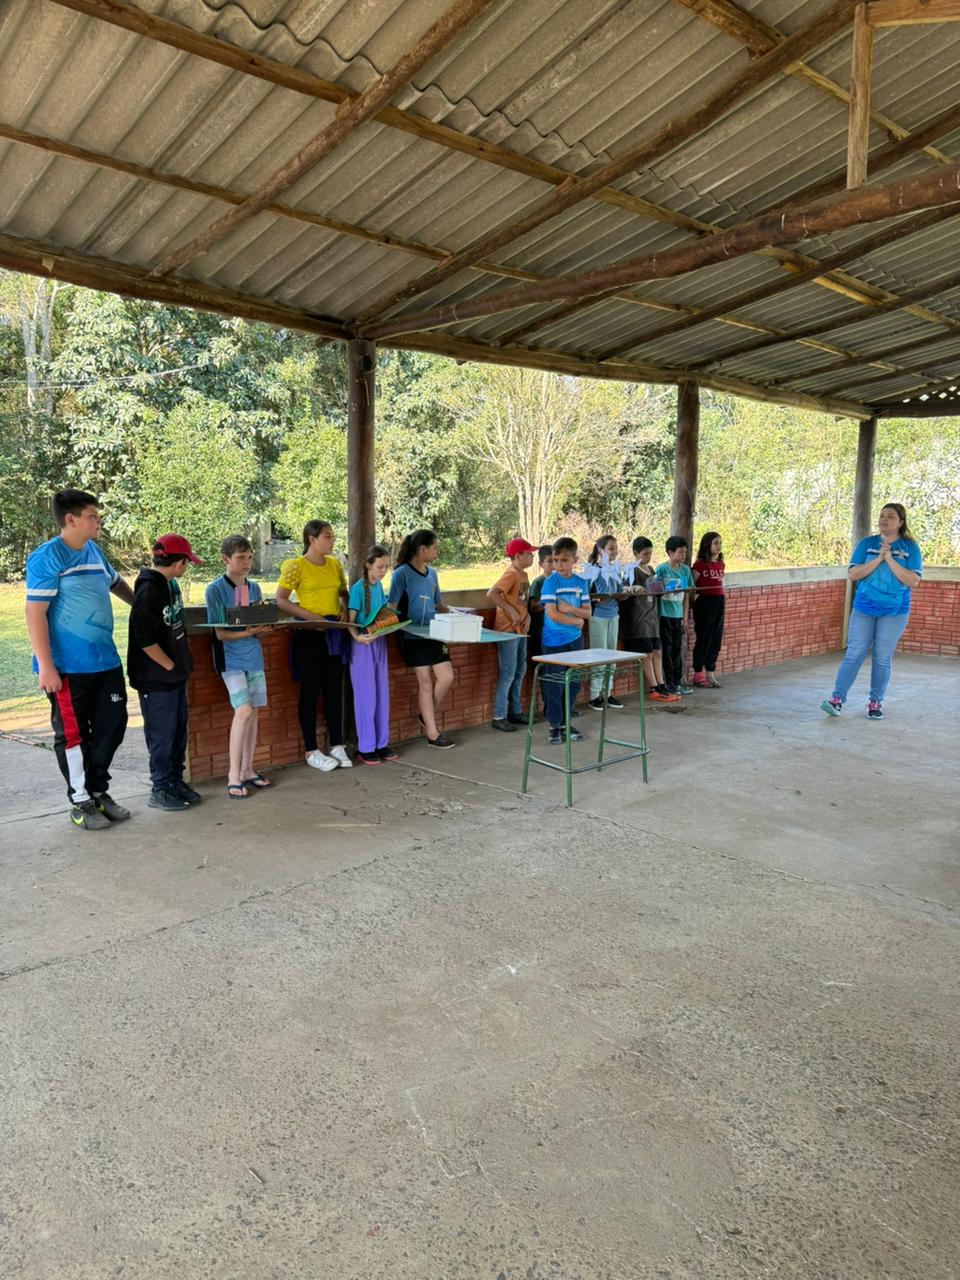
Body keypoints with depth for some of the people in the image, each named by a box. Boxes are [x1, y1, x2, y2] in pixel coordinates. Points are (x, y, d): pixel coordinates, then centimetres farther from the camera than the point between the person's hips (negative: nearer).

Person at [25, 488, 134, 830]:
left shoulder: (94, 551, 10)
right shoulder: (47, 557, -12)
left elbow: (116, 583, 30)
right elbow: (35, 612, -16)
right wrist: (46, 667, -20)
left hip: (106, 661, 8)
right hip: (69, 667, -7)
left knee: (112, 726, 11)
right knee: (73, 734, 4)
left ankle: (98, 791, 27)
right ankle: (80, 802, 17)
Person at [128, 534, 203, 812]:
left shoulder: (170, 584, 8)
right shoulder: (148, 591, -20)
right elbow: (146, 640, -22)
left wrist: (183, 663, 13)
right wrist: (171, 666, -13)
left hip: (176, 674, 9)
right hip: (156, 678, -9)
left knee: (179, 730, 16)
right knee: (162, 734, 2)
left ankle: (176, 781, 29)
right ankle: (160, 790, 15)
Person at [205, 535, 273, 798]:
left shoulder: (254, 587, 9)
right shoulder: (215, 590, -9)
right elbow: (221, 633, -12)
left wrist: (263, 628, -9)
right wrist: (245, 633, -26)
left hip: (253, 656, 6)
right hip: (231, 658, -6)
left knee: (253, 711, 7)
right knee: (243, 711, -16)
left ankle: (247, 770, 19)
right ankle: (233, 775, -7)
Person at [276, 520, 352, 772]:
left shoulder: (335, 564, 10)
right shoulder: (296, 566, -7)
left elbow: (343, 592, 21)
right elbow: (280, 600, -10)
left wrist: (344, 608, 0)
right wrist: (310, 616, -19)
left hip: (334, 633, 5)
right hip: (309, 633, -5)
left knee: (334, 690, 9)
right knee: (310, 691, 1)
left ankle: (336, 745, 20)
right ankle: (311, 751, 9)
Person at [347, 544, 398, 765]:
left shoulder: (379, 585, 8)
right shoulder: (358, 588, -13)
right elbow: (350, 621, -17)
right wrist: (358, 637, -34)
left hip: (379, 643, 7)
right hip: (363, 645, -7)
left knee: (382, 694, 11)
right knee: (366, 696, -2)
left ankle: (381, 743, 21)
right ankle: (365, 747, 7)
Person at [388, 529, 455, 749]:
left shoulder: (431, 573, 11)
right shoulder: (402, 574, -9)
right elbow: (392, 607, -9)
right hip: (413, 637, -6)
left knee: (446, 677, 1)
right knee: (425, 682, 0)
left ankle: (427, 716, 25)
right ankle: (432, 734, 9)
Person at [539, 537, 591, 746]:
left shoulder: (581, 583, 5)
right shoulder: (551, 582, -9)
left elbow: (587, 612, 3)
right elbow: (552, 614, -16)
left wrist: (570, 609, -14)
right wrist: (576, 621, -8)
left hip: (575, 640, 5)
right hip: (554, 641, -5)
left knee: (574, 683, 10)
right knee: (554, 685, 1)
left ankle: (566, 723, 23)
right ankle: (554, 726, 12)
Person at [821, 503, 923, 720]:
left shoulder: (910, 548, -1)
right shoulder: (866, 544, 2)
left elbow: (913, 581, -10)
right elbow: (852, 574, -7)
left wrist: (890, 560, -19)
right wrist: (879, 559, -17)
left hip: (894, 612, 0)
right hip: (864, 608, 1)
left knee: (882, 658, 5)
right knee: (854, 654, -3)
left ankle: (875, 702, 15)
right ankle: (837, 698, -4)